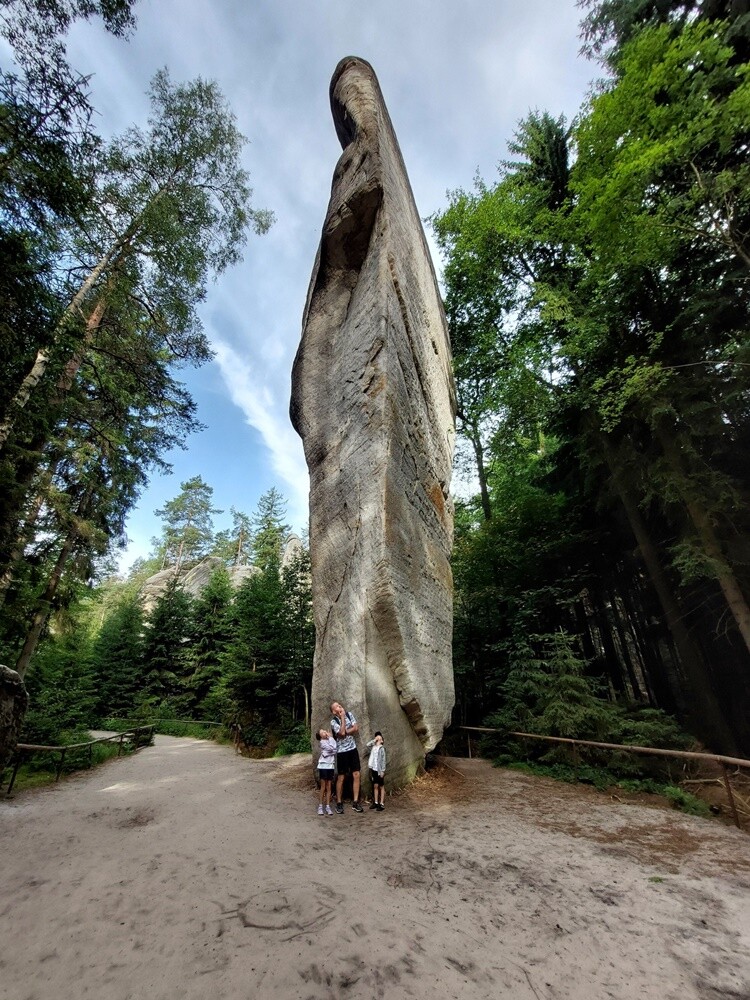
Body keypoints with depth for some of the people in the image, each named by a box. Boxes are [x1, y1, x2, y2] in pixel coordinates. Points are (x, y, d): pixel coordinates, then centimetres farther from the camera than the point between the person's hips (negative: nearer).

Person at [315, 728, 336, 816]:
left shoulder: (330, 740, 6)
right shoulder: (322, 742, -11)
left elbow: (335, 749, -8)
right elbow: (332, 748, -22)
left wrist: (330, 737, -11)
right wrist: (330, 737, -13)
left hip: (330, 766, 5)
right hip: (323, 766, -5)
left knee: (329, 787, 8)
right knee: (323, 787, 3)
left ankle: (328, 806, 14)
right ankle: (321, 806, 13)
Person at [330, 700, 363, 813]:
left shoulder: (349, 714, -1)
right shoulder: (334, 721, -15)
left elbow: (356, 728, -4)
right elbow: (342, 733, -28)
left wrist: (346, 732, -16)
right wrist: (342, 718, -24)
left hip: (353, 749, 4)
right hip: (342, 751, -4)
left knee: (356, 775, 3)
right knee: (341, 777, 5)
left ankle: (355, 802, 13)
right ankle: (339, 803, 19)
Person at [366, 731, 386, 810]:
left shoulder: (381, 748, -6)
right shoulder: (373, 747, 12)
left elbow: (383, 760, -8)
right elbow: (367, 744, -5)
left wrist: (383, 771, -13)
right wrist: (374, 740, 1)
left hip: (379, 770, -5)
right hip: (373, 769, 6)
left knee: (381, 786, 3)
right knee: (375, 786, 11)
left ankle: (382, 804, 6)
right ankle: (376, 802, 19)